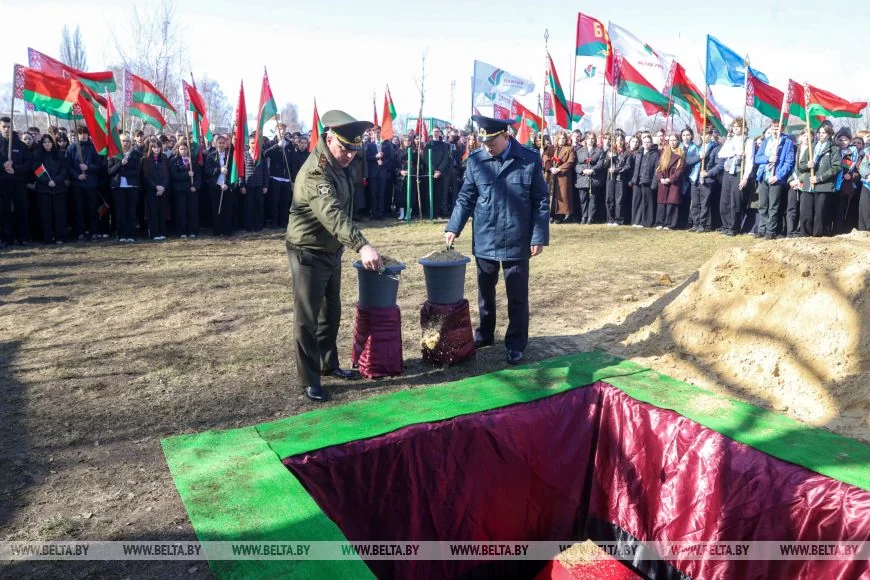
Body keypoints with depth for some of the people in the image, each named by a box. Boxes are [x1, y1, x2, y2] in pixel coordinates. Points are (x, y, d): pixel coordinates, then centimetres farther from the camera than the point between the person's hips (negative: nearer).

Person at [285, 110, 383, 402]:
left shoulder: (338, 164, 5)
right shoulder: (315, 172, -26)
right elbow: (332, 213, -42)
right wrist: (362, 245, -53)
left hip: (331, 251, 9)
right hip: (309, 254, -9)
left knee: (331, 313, 19)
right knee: (307, 319, 0)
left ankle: (328, 364, 34)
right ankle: (309, 380, 10)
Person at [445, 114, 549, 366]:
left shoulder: (530, 160, -5)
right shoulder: (475, 160, -1)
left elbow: (541, 202, -2)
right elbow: (466, 198, 5)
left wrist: (539, 237, -7)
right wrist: (453, 227, -6)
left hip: (517, 242, -2)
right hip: (484, 240, 2)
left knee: (517, 296, 7)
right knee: (485, 292, 17)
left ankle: (516, 344, 21)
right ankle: (484, 334, 35)